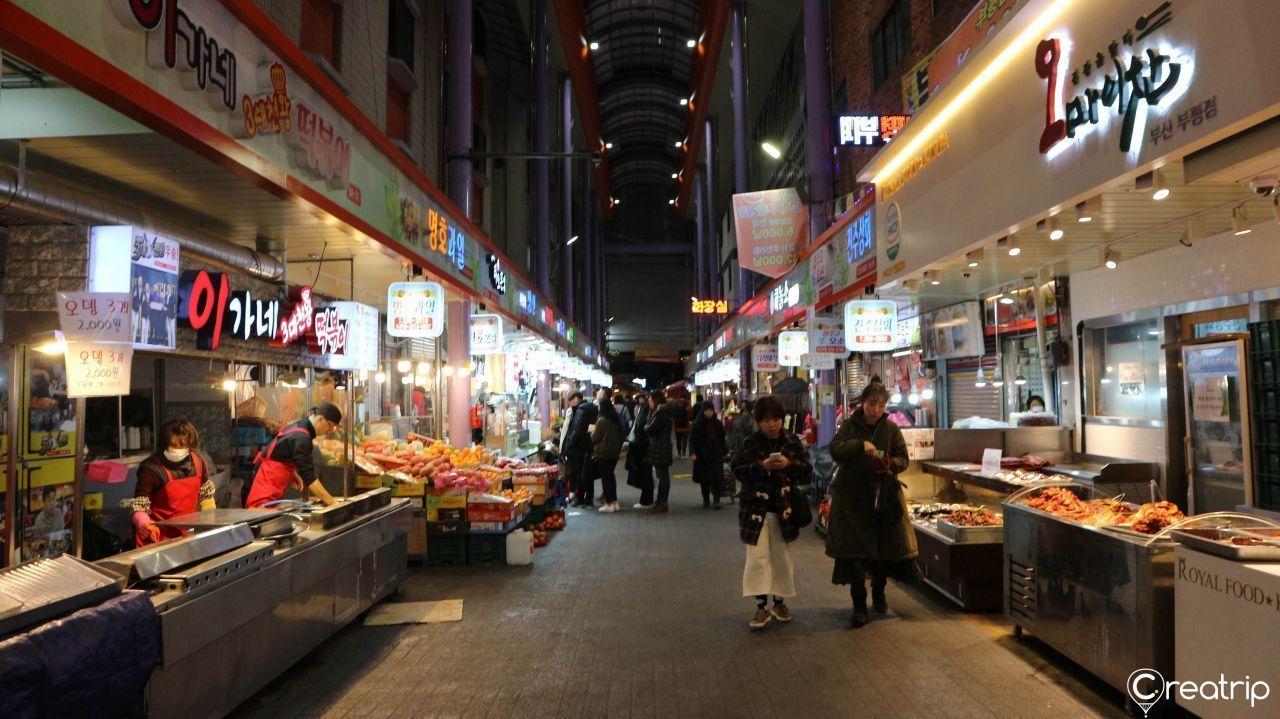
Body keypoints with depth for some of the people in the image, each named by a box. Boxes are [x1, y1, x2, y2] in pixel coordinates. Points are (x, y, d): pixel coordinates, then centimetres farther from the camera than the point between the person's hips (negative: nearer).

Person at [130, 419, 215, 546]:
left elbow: (206, 493, 11)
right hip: (159, 535, -4)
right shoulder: (151, 469, -19)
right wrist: (144, 524, -36)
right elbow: (138, 504, -18)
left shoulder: (198, 462, -4)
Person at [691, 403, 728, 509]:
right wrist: (693, 452, -15)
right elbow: (692, 439, -4)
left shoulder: (718, 424, 5)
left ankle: (716, 499, -5)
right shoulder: (697, 424, -3)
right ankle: (706, 500, 19)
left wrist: (725, 452, 10)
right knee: (704, 480, 6)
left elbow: (722, 440, 13)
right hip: (702, 456, -1)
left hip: (716, 455, 1)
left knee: (716, 478, -10)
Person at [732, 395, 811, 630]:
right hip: (756, 508, -2)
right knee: (757, 557, -6)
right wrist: (761, 466, -21)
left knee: (782, 557, 10)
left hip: (784, 508, 2)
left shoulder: (792, 442, 2)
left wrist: (789, 464, -17)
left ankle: (779, 602, 26)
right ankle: (761, 606, 2)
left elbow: (806, 469, 2)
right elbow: (738, 470, -7)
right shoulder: (750, 443, -3)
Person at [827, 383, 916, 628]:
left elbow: (903, 458, 6)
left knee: (885, 548, 10)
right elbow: (836, 450, -15)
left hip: (884, 496, 2)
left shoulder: (891, 429, 6)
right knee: (854, 552, -4)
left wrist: (890, 464, -16)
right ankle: (859, 605, 6)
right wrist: (861, 444, -31)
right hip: (853, 496, -2)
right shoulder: (850, 426, 0)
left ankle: (879, 594, 34)